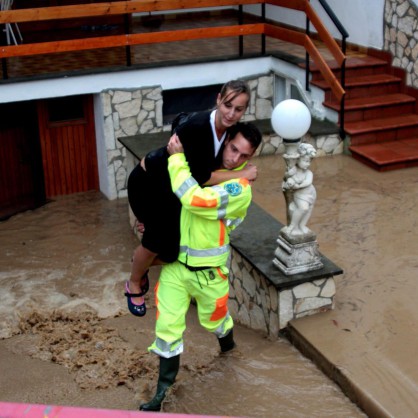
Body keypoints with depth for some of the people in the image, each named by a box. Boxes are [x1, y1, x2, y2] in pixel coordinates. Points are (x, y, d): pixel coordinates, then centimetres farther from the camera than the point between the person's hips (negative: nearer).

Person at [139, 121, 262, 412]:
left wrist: (177, 156, -28)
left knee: (213, 319, 21)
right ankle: (163, 392, 17)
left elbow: (192, 198, -36)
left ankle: (228, 340, 58)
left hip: (208, 269, -4)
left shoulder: (240, 189, -23)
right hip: (175, 261, 4)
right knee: (167, 325, 3)